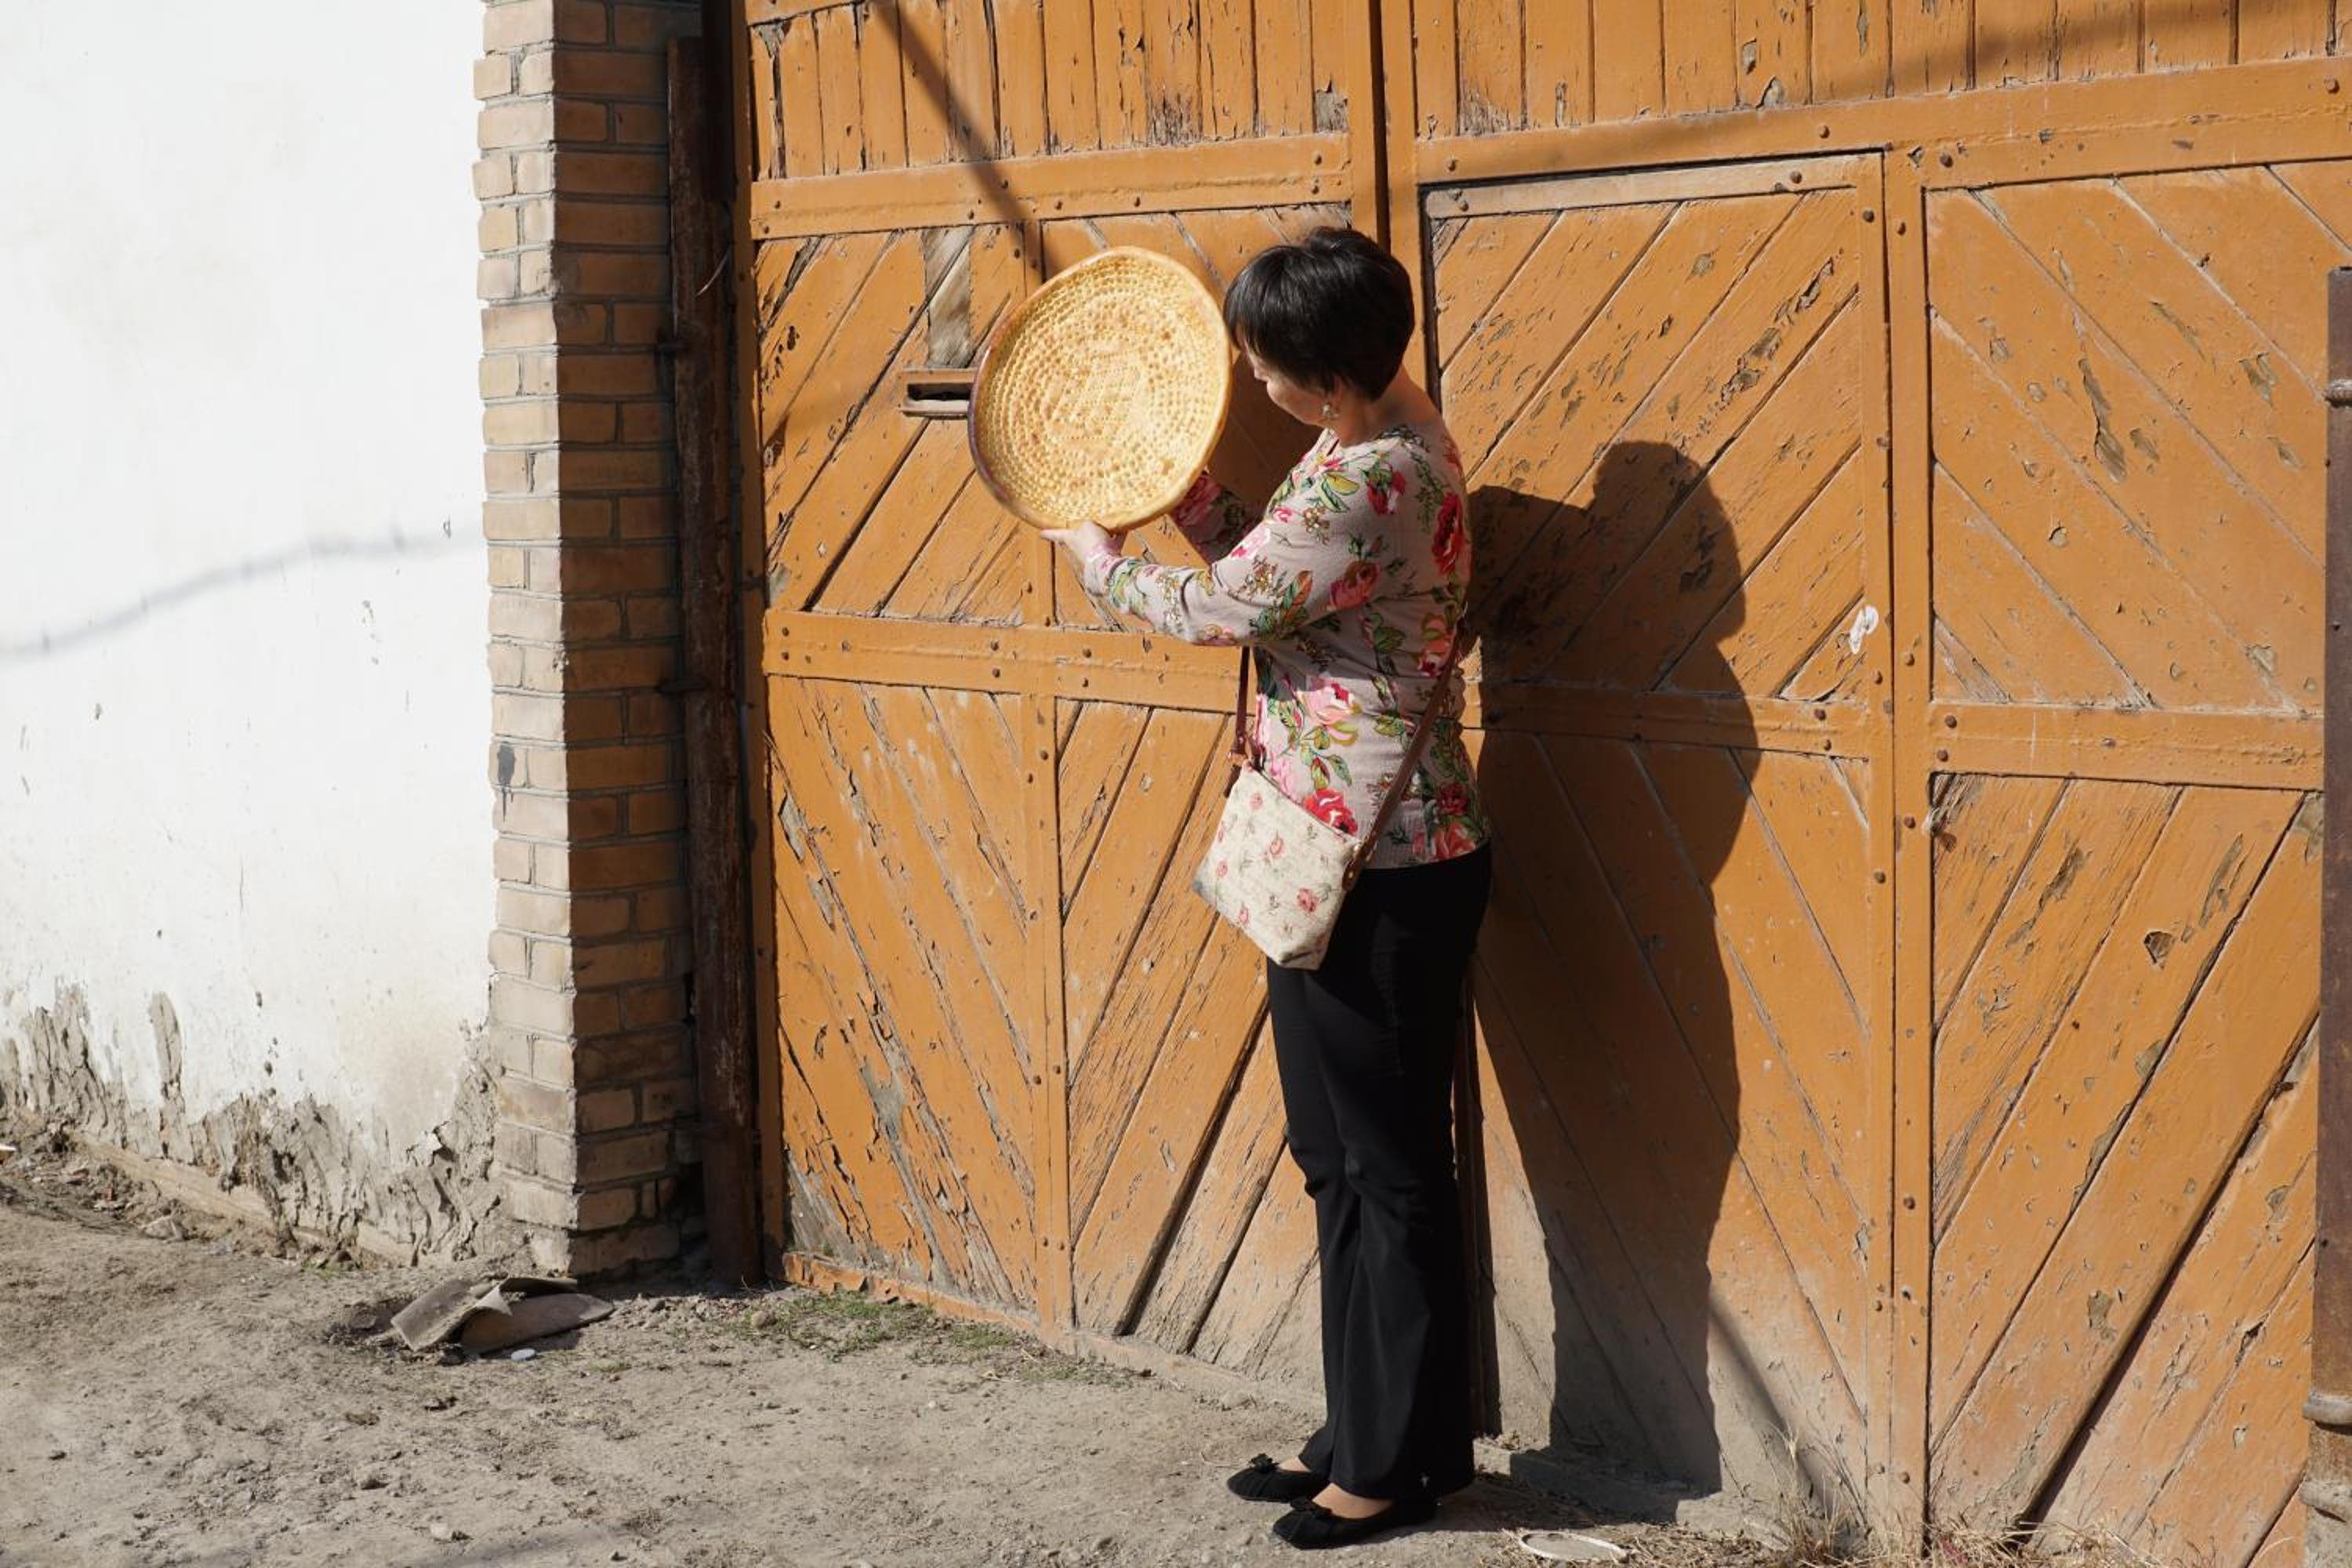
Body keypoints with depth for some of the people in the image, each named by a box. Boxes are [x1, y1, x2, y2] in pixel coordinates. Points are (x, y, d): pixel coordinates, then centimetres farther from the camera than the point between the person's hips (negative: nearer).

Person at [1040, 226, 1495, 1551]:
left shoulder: (1364, 482, -24)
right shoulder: (1397, 427, 7)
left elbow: (1215, 608, -14)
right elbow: (1264, 566, 14)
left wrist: (1095, 554, 3)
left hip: (1377, 873, -10)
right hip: (1355, 855, 10)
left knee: (1386, 1168, 2)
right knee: (1343, 1155, 17)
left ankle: (1398, 1462, 15)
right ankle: (1360, 1433, 29)